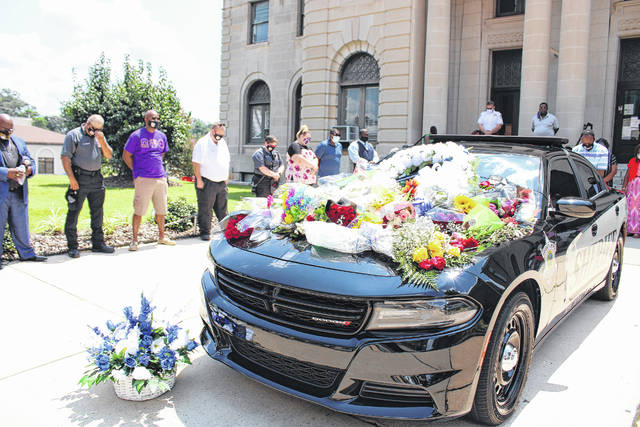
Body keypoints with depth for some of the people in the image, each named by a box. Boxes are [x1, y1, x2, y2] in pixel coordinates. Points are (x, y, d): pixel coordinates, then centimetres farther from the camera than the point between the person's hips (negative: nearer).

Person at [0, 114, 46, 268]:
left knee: (21, 226, 14)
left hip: (19, 193, 5)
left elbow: (30, 161, 19)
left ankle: (26, 253, 24)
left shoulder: (19, 142, 15)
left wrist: (28, 169, -4)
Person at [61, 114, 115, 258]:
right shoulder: (74, 135, -2)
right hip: (79, 179, -6)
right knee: (73, 212, -3)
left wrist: (102, 141, -6)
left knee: (98, 212, 10)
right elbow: (65, 157, -8)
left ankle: (98, 243, 20)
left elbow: (109, 156, 10)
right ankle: (72, 247, 3)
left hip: (97, 179, 6)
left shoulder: (100, 136, 16)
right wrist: (71, 178, -15)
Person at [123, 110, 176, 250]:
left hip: (160, 178, 5)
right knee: (139, 211, -3)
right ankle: (134, 240, 8)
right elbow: (126, 156, 1)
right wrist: (137, 171, 1)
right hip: (143, 179, -5)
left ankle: (161, 237, 25)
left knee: (161, 210, 11)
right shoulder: (136, 136, -3)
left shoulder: (161, 136, 13)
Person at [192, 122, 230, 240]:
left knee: (222, 208, 13)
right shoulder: (202, 143, -8)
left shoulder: (223, 143, 14)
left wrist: (226, 177, 17)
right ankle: (205, 232, 6)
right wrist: (199, 180, -15)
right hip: (207, 183, -6)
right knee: (205, 208, -2)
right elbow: (196, 163, -12)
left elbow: (227, 162, 22)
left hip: (221, 183, 6)